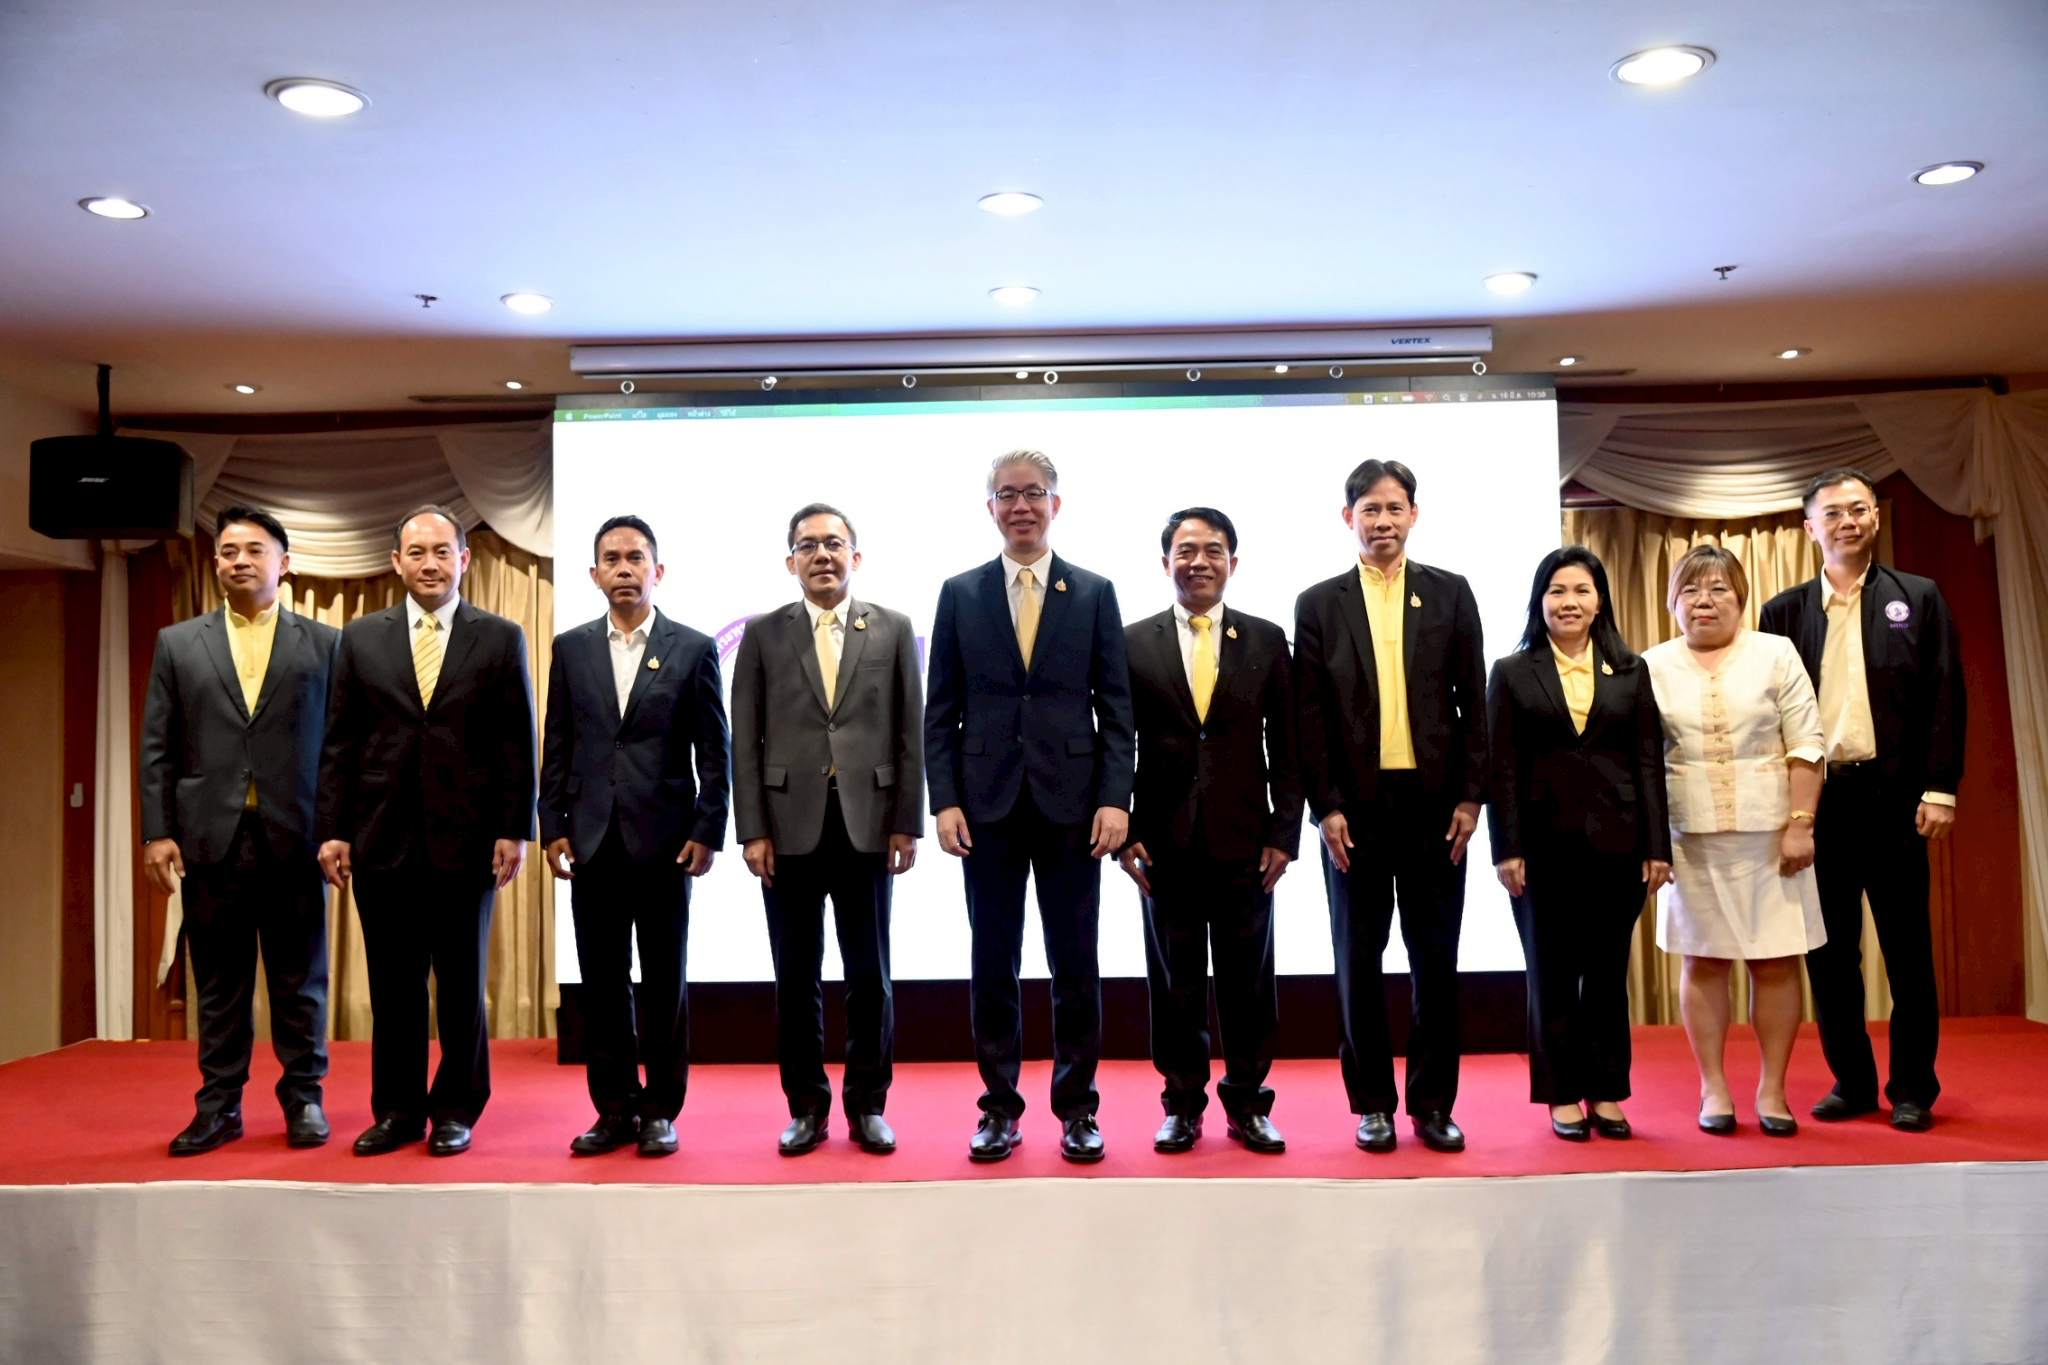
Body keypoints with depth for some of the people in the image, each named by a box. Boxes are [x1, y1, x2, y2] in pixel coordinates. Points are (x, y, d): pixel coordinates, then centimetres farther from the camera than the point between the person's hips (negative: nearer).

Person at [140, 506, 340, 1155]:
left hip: (295, 839, -1)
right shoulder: (177, 643, 11)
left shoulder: (325, 644, 6)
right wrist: (157, 832, -1)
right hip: (211, 838, 1)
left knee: (300, 979, 6)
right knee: (219, 982, 8)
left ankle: (303, 1097, 16)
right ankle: (219, 1105, 16)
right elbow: (156, 748, 7)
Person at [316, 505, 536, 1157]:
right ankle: (397, 1110, 20)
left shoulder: (500, 638, 3)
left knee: (461, 983, 6)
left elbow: (517, 744, 1)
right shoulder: (361, 637, 9)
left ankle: (455, 1110, 18)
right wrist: (332, 830, 1)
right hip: (383, 838, 2)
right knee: (393, 983, 8)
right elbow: (339, 743, 8)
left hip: (465, 838, -2)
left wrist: (515, 830, -5)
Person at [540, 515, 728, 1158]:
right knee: (602, 982, 7)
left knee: (664, 982, 4)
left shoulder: (694, 648, 2)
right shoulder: (570, 648, 9)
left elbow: (714, 753, 0)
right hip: (593, 840, 3)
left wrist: (707, 833, -7)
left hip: (665, 839, -2)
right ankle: (615, 1108, 17)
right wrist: (552, 828, 2)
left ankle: (660, 1110, 15)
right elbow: (556, 747, 10)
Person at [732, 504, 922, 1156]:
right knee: (796, 975, 7)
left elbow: (910, 732, 4)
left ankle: (867, 1106, 19)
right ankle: (807, 1107, 19)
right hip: (790, 826, 0)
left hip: (867, 825, 0)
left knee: (869, 974, 6)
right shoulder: (763, 633, 6)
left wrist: (907, 824, -2)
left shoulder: (893, 630, 6)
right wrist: (753, 829, -4)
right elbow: (745, 738, 3)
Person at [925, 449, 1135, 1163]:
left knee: (1076, 966, 5)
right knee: (993, 964, 7)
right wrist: (945, 800, -4)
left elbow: (1116, 708, 3)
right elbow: (940, 711, 6)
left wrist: (1115, 798, -6)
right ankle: (999, 1108, 18)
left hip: (1071, 803, 0)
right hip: (988, 805, 1)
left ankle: (1077, 1109, 17)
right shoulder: (960, 594, 7)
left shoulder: (1095, 593, 6)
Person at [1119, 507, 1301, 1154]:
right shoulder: (1133, 643, 4)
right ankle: (1182, 1105, 20)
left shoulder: (1267, 641, 5)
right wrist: (1124, 832, -3)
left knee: (1248, 980, 7)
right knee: (1175, 982, 7)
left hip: (1244, 841, 0)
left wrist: (1283, 834, -2)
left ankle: (1248, 1105, 21)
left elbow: (1286, 748, 4)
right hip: (1165, 843, 0)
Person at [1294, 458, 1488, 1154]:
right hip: (1355, 807, 0)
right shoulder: (1318, 605, 4)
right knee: (1360, 960, 6)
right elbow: (1309, 715, 1)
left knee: (1435, 959, 6)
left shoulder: (1451, 594, 7)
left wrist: (1469, 796, -2)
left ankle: (1433, 1103, 17)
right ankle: (1373, 1103, 16)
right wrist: (1326, 806, -6)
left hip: (1435, 804, 1)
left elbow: (1473, 701, 5)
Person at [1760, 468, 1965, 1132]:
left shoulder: (1919, 598, 6)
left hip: (1893, 796, -1)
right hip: (1815, 798, 2)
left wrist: (1940, 788, -6)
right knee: (1828, 951, 7)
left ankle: (1913, 1089, 15)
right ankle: (1851, 1082, 18)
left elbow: (1946, 699, 2)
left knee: (1907, 948, 5)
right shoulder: (1784, 611, 8)